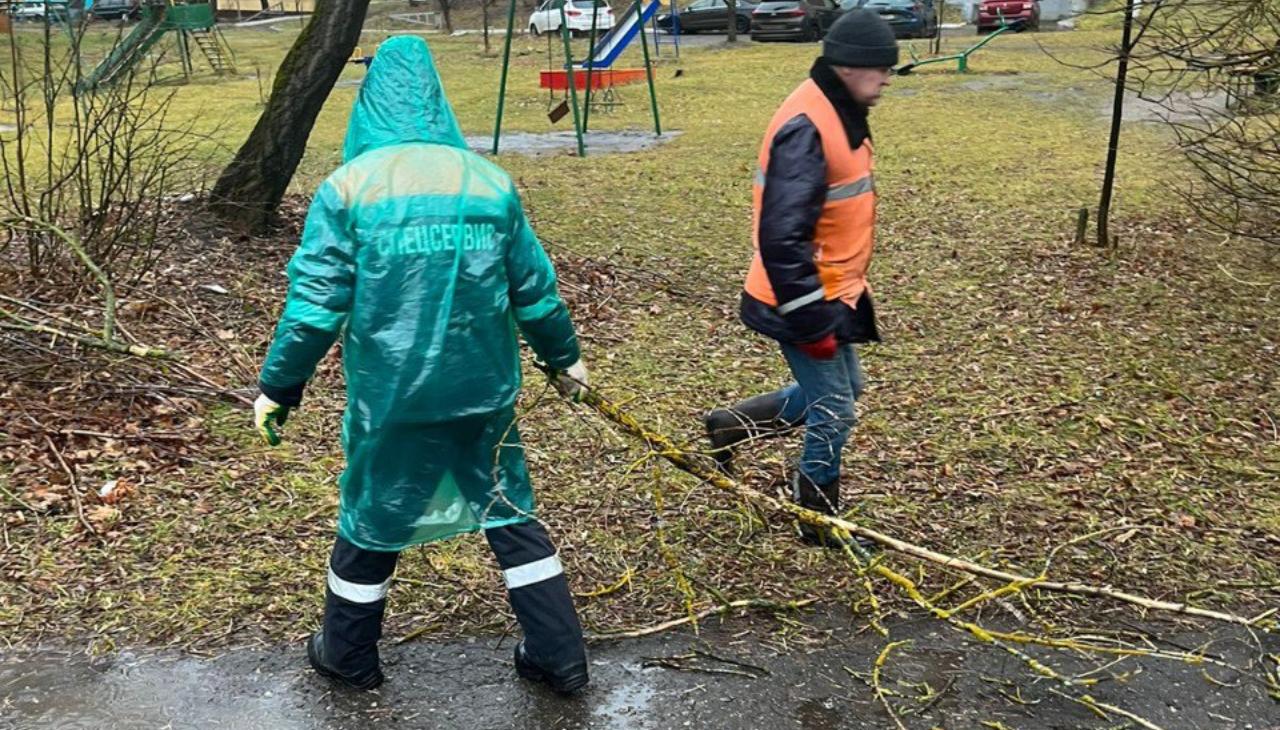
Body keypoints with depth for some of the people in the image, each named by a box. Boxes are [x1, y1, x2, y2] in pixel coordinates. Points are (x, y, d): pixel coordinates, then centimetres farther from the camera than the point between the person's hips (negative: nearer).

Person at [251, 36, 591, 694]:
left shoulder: (349, 186, -7)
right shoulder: (491, 181, 0)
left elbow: (315, 304, -9)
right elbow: (535, 289, 6)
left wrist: (277, 387, 2)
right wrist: (564, 358, 22)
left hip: (391, 395, -2)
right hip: (484, 388, 2)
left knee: (373, 519, 17)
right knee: (510, 515, 15)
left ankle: (347, 655, 36)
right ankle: (560, 657, 23)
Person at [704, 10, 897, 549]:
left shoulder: (840, 114, 7)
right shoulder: (806, 128, -26)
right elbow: (782, 238, -29)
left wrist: (850, 286, 23)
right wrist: (811, 321, -24)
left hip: (832, 293, 10)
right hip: (804, 301, -10)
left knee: (840, 390, 22)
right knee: (834, 411, 3)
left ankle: (731, 424, 33)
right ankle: (820, 522, 24)